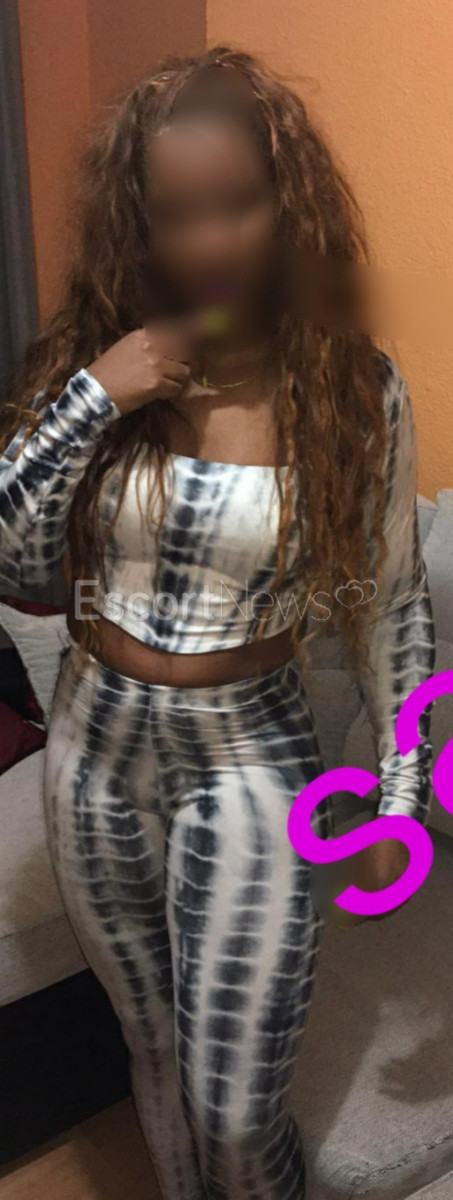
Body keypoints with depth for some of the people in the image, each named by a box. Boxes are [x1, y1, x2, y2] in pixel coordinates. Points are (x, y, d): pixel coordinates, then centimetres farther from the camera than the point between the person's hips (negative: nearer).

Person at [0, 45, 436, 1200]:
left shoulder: (355, 388, -11)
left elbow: (394, 605, -4)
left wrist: (404, 793, -2)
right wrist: (93, 399, -20)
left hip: (249, 761, -2)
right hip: (95, 754, 3)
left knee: (234, 1104, 6)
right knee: (157, 1054, 23)